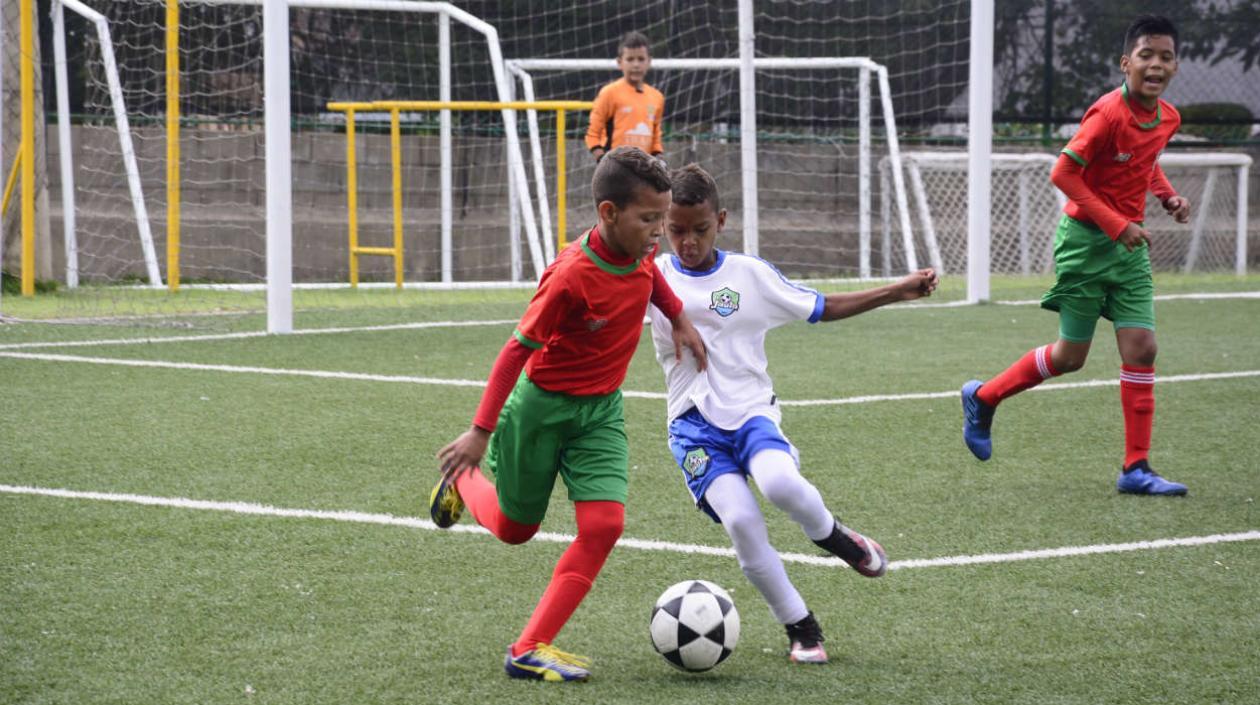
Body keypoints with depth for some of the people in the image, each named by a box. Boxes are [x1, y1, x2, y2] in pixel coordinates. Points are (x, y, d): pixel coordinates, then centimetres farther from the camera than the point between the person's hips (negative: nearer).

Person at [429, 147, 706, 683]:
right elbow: (518, 349, -23)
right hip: (542, 405, -5)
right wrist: (481, 431, -23)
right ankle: (462, 478, 48)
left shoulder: (640, 252, -10)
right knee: (514, 529, 13)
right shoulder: (572, 276, -30)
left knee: (604, 525, -13)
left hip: (601, 410, 5)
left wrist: (679, 319, 8)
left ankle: (530, 649, -9)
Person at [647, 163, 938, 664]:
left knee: (781, 484, -32)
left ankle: (831, 535, 3)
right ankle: (800, 628, -3)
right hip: (695, 423, 0)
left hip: (750, 410, 0)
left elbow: (821, 308, 14)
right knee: (740, 520, -22)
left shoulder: (751, 275, 4)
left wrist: (897, 293, 9)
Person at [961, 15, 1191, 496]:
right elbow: (1063, 172, -22)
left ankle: (1135, 469, 1)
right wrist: (1117, 225, -24)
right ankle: (983, 398, 26)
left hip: (1130, 245, 6)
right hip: (1086, 240, -6)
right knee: (1071, 357, 3)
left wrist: (1167, 194, 4)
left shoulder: (1167, 118, 2)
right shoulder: (1109, 113, -21)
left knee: (1141, 348, -3)